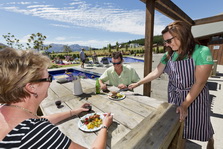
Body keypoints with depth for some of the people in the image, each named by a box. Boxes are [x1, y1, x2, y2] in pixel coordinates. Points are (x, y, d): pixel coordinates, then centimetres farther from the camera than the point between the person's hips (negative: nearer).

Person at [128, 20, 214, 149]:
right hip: (174, 96, 3)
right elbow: (156, 73, -2)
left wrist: (184, 105, -21)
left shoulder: (202, 52, -18)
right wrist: (138, 83, -3)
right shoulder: (169, 55, -4)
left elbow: (200, 82, -20)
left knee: (200, 125, 20)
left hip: (195, 97, -3)